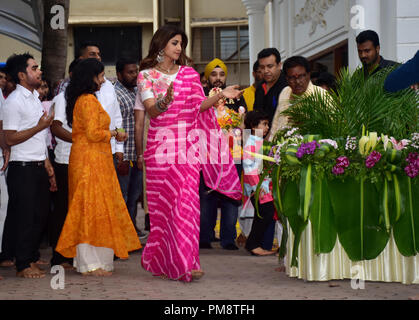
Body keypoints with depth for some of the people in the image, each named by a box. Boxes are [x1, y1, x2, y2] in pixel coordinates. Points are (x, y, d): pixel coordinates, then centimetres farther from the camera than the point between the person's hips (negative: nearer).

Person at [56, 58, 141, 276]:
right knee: (95, 208, -7)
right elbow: (93, 133, -20)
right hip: (92, 160, -10)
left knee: (87, 209, 11)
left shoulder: (80, 99, 16)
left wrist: (111, 134, 16)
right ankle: (92, 264, -6)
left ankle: (86, 260, 15)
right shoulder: (89, 100, -14)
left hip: (84, 158, 10)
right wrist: (113, 133, -4)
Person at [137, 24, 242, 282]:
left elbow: (199, 107, 10)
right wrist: (165, 101, -27)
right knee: (162, 203, 1)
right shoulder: (146, 75, 5)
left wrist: (221, 95, -4)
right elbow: (151, 110, -7)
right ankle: (162, 262, 11)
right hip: (160, 144, -1)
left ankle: (186, 262, -9)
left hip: (187, 146, 1)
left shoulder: (189, 75, 12)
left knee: (186, 201, -8)